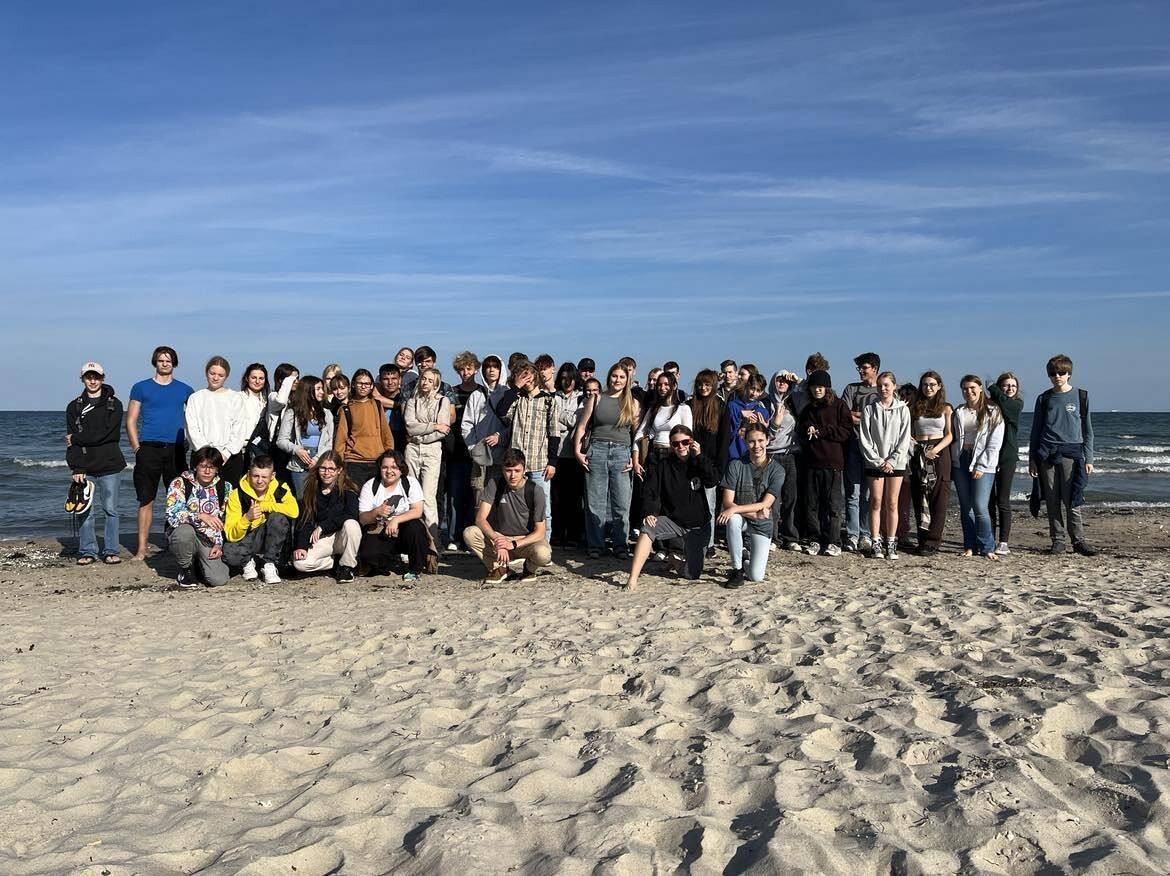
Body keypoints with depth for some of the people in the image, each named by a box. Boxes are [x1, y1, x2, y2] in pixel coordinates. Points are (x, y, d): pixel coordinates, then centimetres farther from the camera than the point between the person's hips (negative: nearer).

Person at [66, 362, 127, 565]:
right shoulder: (74, 407, 9)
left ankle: (111, 551, 7)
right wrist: (76, 468, -9)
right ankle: (87, 552, 9)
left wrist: (76, 439, -4)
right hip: (85, 468, 2)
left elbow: (103, 434, -9)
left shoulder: (114, 404, 3)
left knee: (110, 510, 1)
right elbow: (71, 440, 1)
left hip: (110, 466, -2)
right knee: (86, 511, 2)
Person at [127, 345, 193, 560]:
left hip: (176, 449, 2)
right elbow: (131, 420, 6)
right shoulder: (141, 388, 8)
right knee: (146, 500, -1)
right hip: (149, 449, -1)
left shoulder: (184, 390, 11)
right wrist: (137, 448, -3)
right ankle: (142, 549, 3)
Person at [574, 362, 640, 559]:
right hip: (597, 451, 0)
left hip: (622, 453, 0)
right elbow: (581, 427, 8)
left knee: (622, 504, 0)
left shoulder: (632, 403, 9)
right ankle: (595, 545, 9)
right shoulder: (596, 399, 8)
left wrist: (635, 458, -1)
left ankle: (620, 545, 10)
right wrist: (578, 451, -2)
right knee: (595, 502, 1)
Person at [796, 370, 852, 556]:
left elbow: (847, 431, -5)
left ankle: (833, 542, 4)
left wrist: (821, 430, -10)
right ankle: (814, 540, 12)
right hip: (812, 462, 4)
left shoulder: (839, 406, 1)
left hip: (833, 463, -4)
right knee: (812, 504, 4)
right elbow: (800, 433, 20)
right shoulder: (808, 409, 16)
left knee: (833, 504, -2)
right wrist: (807, 432, -3)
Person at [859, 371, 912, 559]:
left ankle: (891, 544, 8)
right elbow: (864, 438, -1)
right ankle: (876, 543, 3)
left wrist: (892, 460, -9)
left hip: (896, 462, 0)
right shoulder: (869, 409, 3)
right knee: (876, 502, -1)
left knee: (892, 503, 2)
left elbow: (905, 439, 1)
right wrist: (877, 460, -8)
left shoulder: (902, 409, 4)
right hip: (874, 462, 0)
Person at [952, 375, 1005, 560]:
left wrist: (982, 466, -11)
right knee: (965, 507, 5)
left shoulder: (993, 413, 0)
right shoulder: (958, 412, 13)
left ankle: (987, 548, 0)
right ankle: (969, 546, 11)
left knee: (980, 507, -12)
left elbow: (994, 443, -5)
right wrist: (952, 461, 3)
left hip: (983, 464, -4)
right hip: (960, 461, 4)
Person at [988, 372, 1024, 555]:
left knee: (1003, 501, -2)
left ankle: (1003, 543, 2)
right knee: (988, 501, 5)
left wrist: (991, 389, -1)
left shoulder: (1017, 404, 3)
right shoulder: (989, 404, 7)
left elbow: (1002, 400, -17)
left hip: (1007, 456, -2)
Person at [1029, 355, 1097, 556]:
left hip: (1071, 452, -2)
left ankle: (1078, 540, 0)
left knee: (1071, 501, -7)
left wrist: (1088, 458, 3)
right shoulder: (1044, 399, 12)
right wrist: (1032, 459, 9)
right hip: (1047, 454, 2)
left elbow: (1087, 430, 9)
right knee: (1053, 501, 2)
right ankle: (1058, 540, 8)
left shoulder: (1081, 396, 7)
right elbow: (1036, 430, 15)